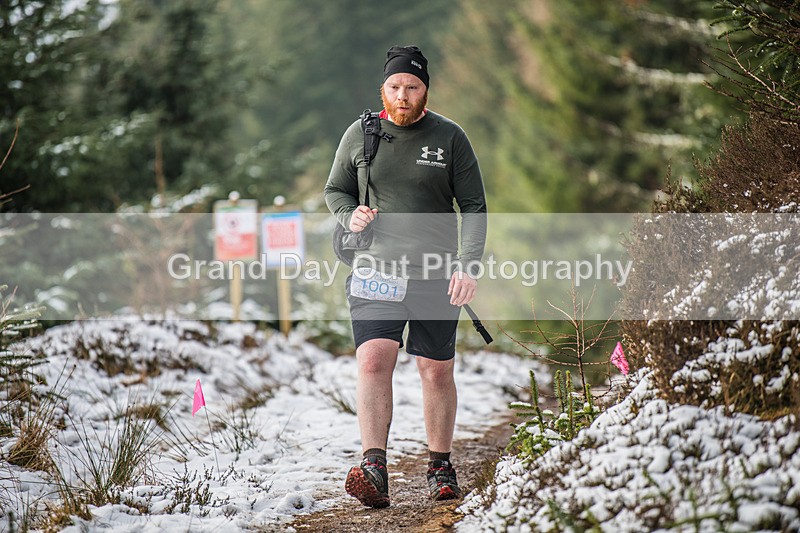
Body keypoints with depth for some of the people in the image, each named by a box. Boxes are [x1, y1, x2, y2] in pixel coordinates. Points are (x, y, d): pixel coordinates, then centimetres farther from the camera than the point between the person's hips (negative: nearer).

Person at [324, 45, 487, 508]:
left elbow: (474, 206, 3)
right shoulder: (360, 134, 5)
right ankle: (375, 468, -23)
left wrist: (468, 266, -9)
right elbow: (335, 190, 18)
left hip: (436, 275, 0)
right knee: (373, 361, -18)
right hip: (376, 269, 0)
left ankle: (441, 466, 22)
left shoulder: (450, 137, 2)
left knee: (438, 371, 6)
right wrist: (350, 215, -5)